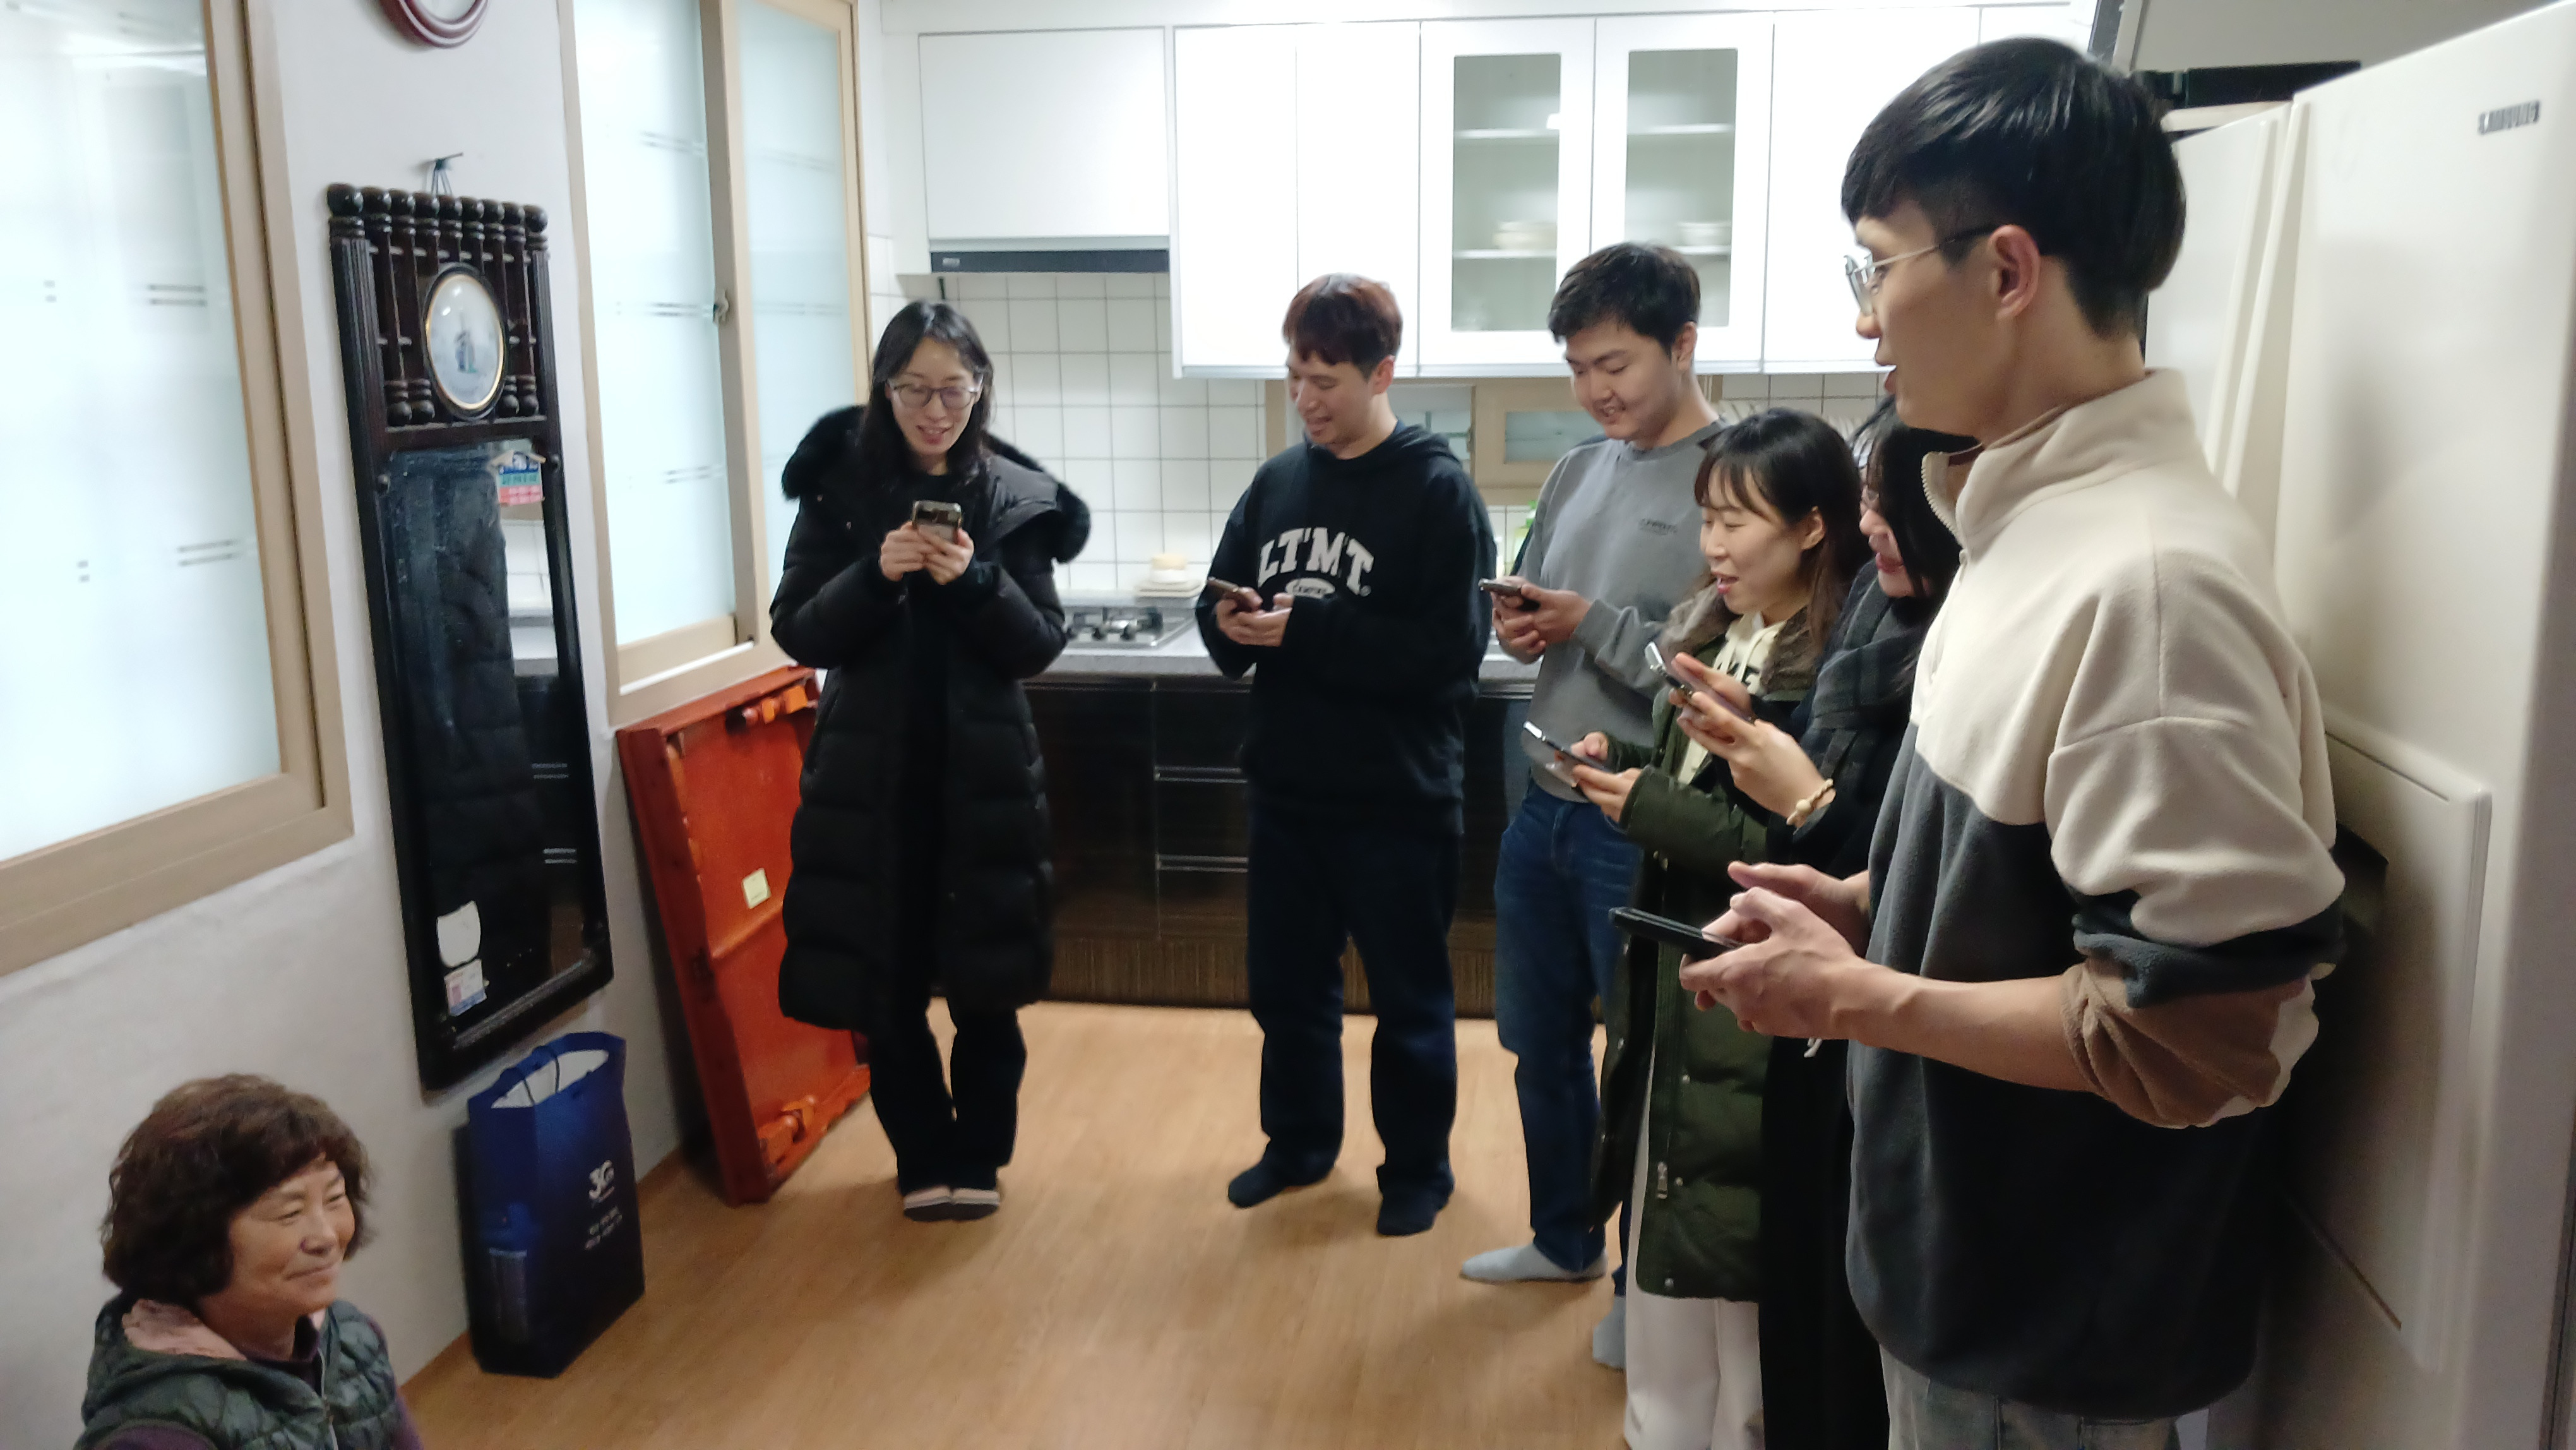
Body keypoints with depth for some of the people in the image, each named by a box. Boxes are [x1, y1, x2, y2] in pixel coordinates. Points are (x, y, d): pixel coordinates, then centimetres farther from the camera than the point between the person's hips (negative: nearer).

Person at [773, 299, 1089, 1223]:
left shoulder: (1014, 497, 0)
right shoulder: (840, 487, -1)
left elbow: (1039, 646, -3)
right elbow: (797, 634, -4)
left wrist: (975, 581, -20)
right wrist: (875, 574, -20)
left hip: (983, 772, 0)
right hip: (870, 775, 0)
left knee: (985, 983, 7)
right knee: (886, 983, 7)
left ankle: (978, 1156, 27)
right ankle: (925, 1158, 27)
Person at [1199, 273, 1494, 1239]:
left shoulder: (1438, 489, -11)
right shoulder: (1277, 481, 5)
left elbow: (1449, 652, -20)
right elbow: (1219, 615, 9)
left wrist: (1308, 627, -23)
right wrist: (1234, 626, -15)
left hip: (1398, 798, -5)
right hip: (1286, 790, 5)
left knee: (1408, 998, 11)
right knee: (1285, 984, 18)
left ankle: (1418, 1165, 30)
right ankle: (1299, 1141, 39)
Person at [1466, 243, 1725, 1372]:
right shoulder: (1580, 472, 10)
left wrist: (1593, 625, -21)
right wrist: (1518, 627, -4)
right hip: (1544, 810, 8)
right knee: (1542, 1045, 20)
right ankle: (1564, 1239, 41)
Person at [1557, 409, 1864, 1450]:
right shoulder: (1707, 637, 10)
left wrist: (1652, 809, -20)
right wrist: (1625, 777, -2)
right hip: (1670, 980, 8)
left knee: (1735, 1274, 5)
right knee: (1665, 1254, 18)